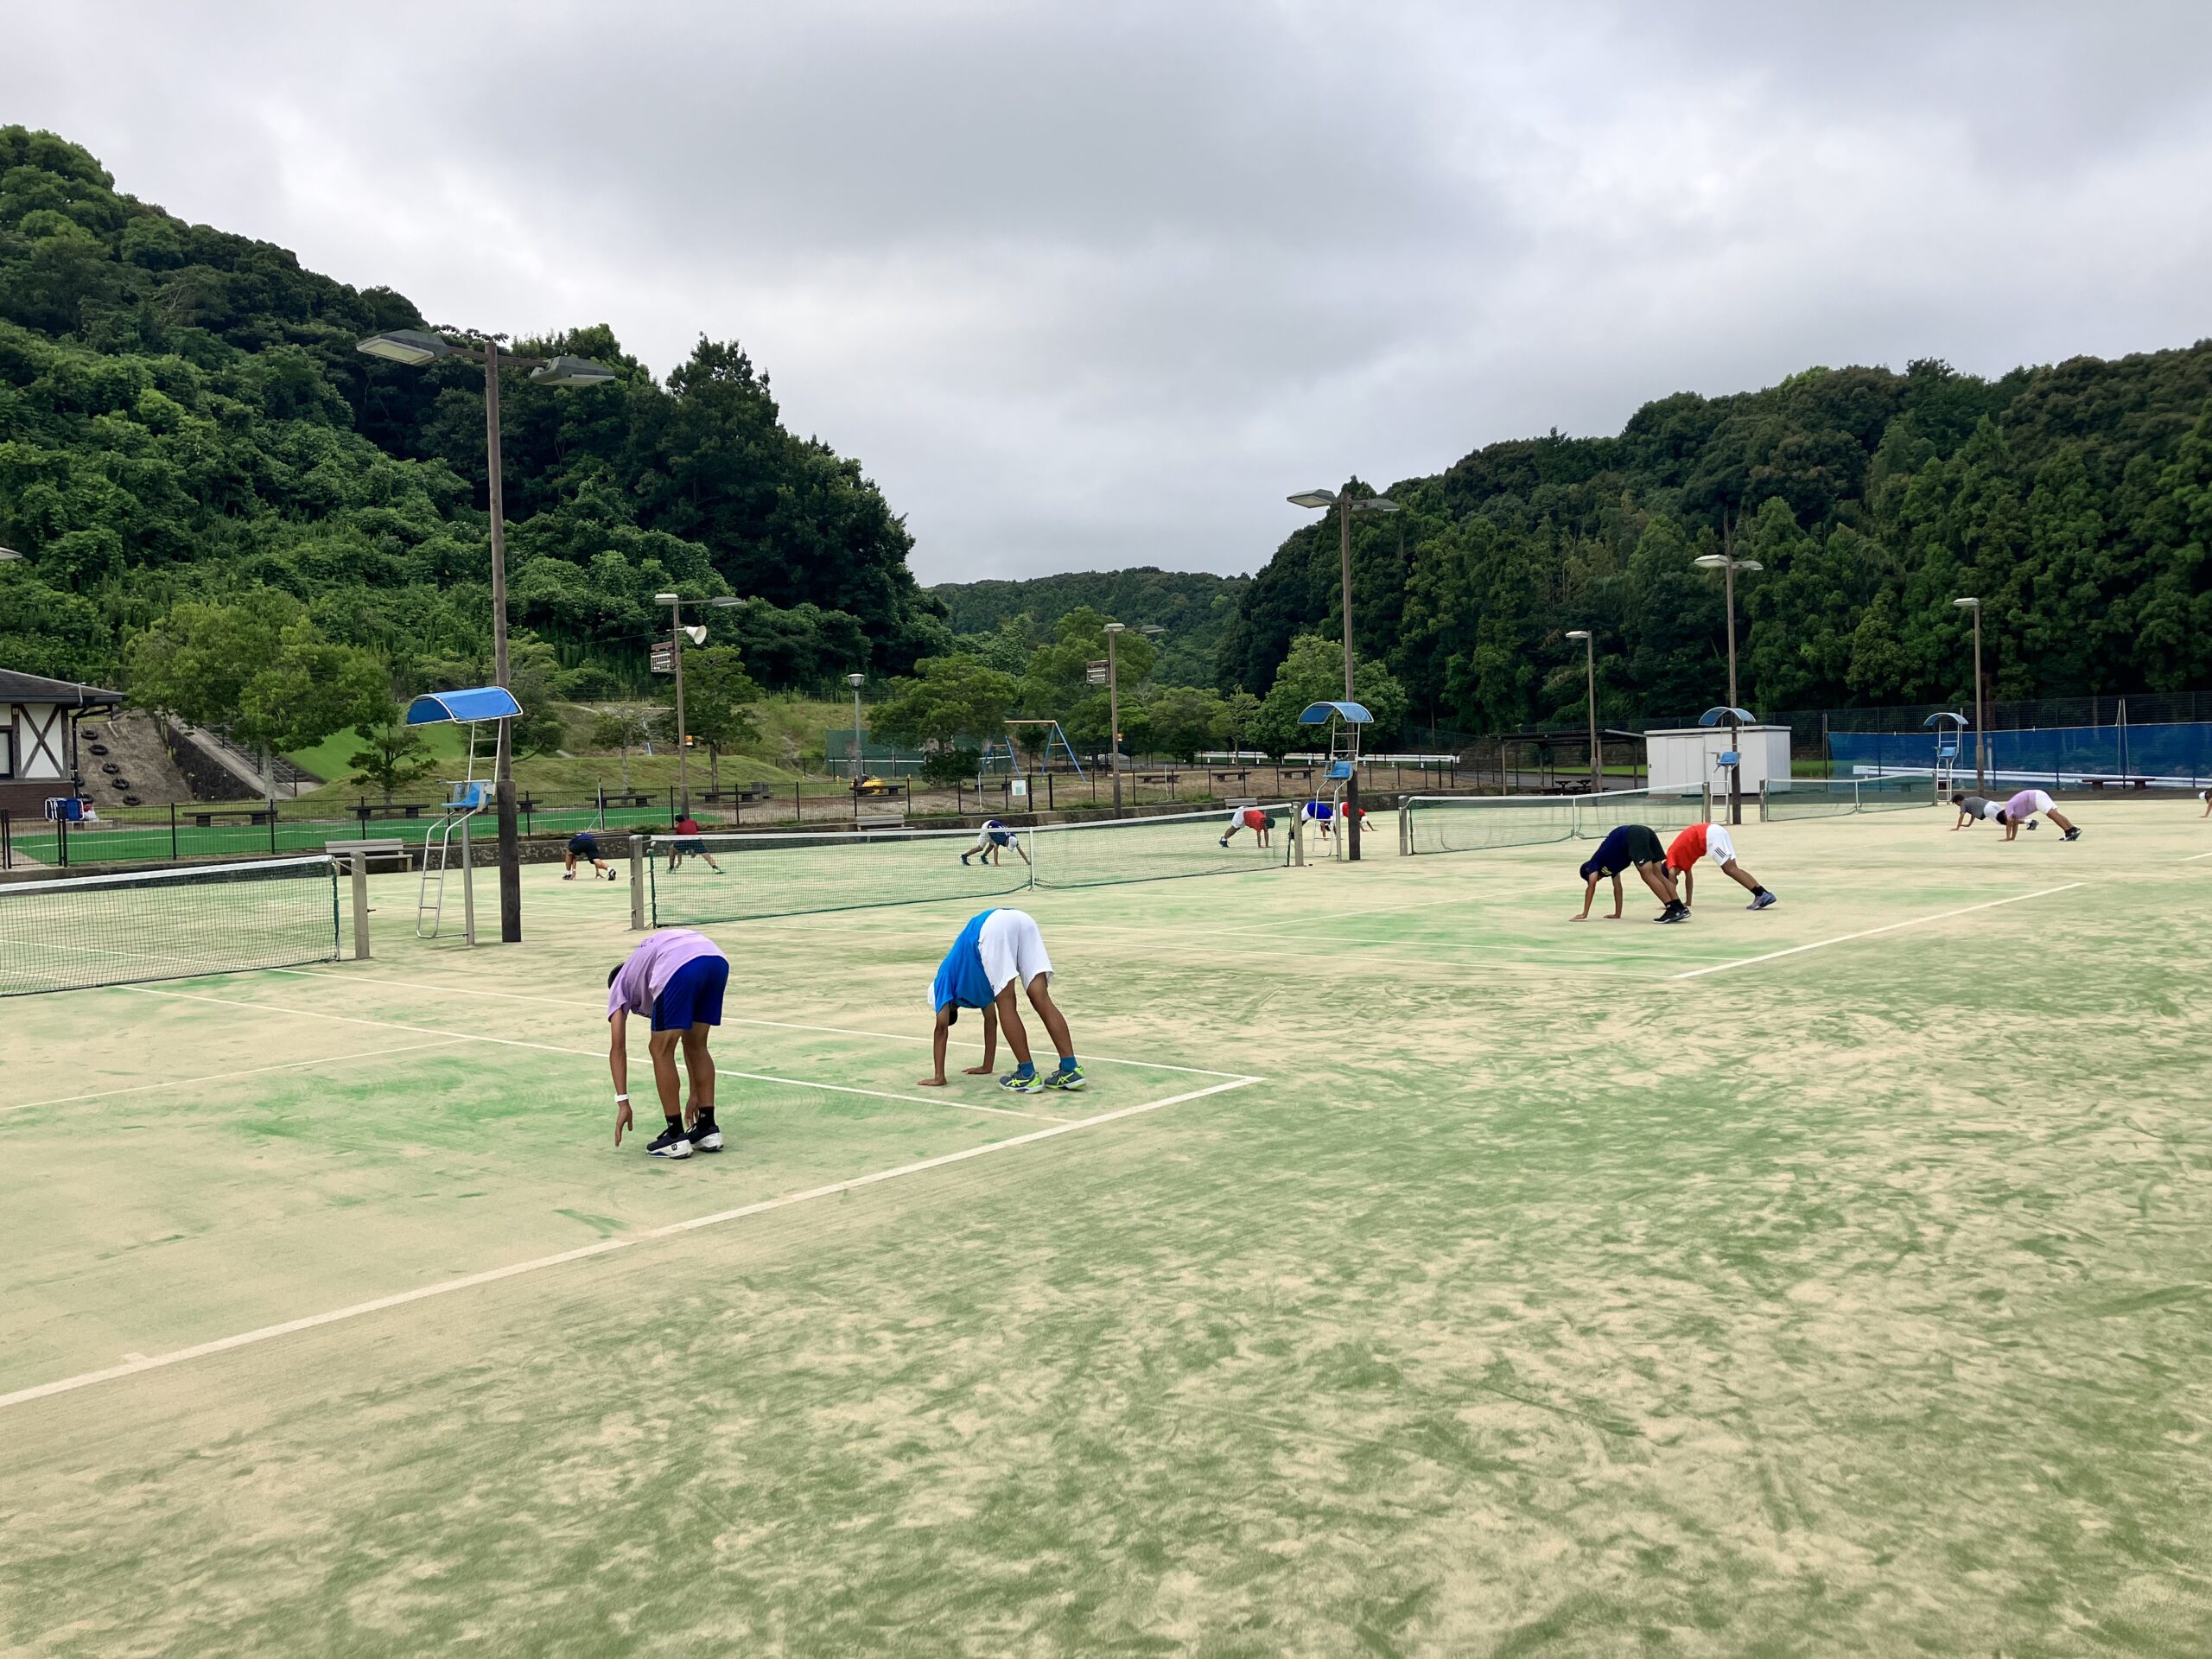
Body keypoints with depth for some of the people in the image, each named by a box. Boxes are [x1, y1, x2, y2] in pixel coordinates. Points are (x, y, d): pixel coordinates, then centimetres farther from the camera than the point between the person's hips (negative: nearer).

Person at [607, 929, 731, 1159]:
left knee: (660, 1050, 11)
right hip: (718, 960, 6)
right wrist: (694, 1095, 48)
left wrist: (623, 1103, 17)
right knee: (696, 1046, 24)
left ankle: (676, 1137, 14)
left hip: (680, 966, -6)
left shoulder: (620, 985, 31)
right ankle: (707, 1129, 25)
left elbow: (617, 1048, 19)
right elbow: (693, 1044, 44)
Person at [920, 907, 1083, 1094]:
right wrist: (987, 1067, 50)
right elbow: (990, 1019, 45)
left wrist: (939, 1078, 23)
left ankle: (1028, 1076, -2)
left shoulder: (945, 976, 26)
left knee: (1006, 1006, 1)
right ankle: (1071, 1070, -8)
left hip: (993, 928, -6)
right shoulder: (974, 977, 41)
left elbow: (942, 1027, 21)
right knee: (1041, 999, -1)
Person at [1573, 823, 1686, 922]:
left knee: (1648, 876, -9)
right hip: (1645, 832, 7)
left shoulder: (1594, 863, 17)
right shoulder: (1610, 864, 35)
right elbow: (1617, 888, 37)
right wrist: (1617, 914, 40)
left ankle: (1673, 910, -17)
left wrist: (1584, 914, 6)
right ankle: (1682, 909, -1)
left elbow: (1591, 886, 8)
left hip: (1633, 836, -7)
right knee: (1659, 875, 6)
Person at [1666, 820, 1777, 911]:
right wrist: (1688, 902, 34)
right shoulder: (1681, 855, 26)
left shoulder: (1671, 855, 4)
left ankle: (1761, 895, -19)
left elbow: (1671, 873, -12)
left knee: (1730, 869, -11)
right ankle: (1766, 895, -4)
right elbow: (1689, 876, 33)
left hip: (1709, 836, -8)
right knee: (1732, 869, 4)